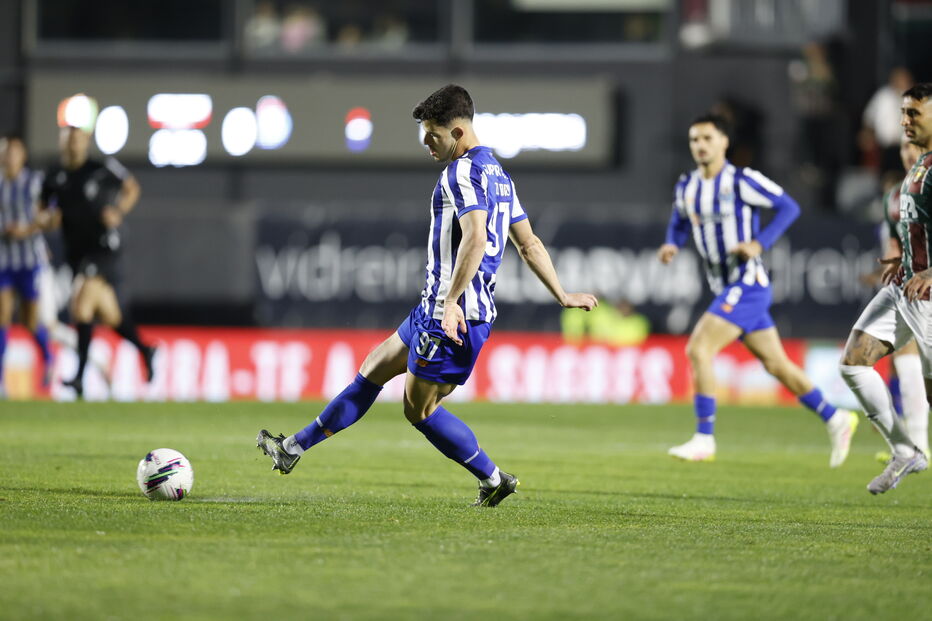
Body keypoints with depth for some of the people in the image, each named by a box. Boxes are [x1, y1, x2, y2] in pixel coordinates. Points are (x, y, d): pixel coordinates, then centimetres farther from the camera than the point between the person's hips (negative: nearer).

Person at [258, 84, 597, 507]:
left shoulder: (463, 172, -15)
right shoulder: (496, 173, 17)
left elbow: (475, 239, -29)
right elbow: (529, 244, 20)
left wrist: (452, 301, -31)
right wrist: (562, 296, 23)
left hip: (454, 314, -11)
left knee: (419, 409, 0)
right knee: (373, 371, 16)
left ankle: (495, 480, 7)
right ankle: (294, 448, 22)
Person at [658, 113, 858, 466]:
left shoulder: (741, 181, -12)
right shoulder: (686, 187, 9)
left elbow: (788, 207, -9)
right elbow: (679, 222, 24)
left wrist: (759, 243, -20)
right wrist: (672, 245, 1)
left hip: (747, 283, -8)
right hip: (725, 289, 8)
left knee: (698, 348, -18)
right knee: (775, 364, 11)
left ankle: (704, 439, -14)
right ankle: (835, 420, 23)